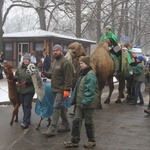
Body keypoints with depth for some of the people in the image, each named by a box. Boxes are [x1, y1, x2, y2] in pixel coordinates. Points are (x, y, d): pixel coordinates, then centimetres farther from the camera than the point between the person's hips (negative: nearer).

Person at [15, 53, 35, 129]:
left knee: (27, 106, -6)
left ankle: (25, 122, -3)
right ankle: (27, 120, 27)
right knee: (24, 106, 14)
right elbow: (16, 76, 19)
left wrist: (27, 82, -19)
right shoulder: (19, 68, 8)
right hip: (21, 90, 6)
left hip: (29, 90, -6)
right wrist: (16, 80, -1)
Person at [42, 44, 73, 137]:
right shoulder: (55, 61, 16)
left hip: (61, 90, -9)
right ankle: (66, 125, 29)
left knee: (57, 108, -9)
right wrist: (46, 74, 4)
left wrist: (67, 90, -24)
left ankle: (52, 130, -6)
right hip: (55, 89, 9)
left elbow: (68, 78, -19)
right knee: (61, 107, 17)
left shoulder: (65, 62, -14)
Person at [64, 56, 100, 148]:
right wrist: (75, 99, 19)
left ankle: (92, 140, 21)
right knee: (76, 120, 7)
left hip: (88, 103, -9)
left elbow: (90, 91, -23)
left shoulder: (90, 75, -18)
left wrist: (85, 102, -24)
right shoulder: (83, 74, 13)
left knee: (88, 122, 5)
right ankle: (75, 141, 14)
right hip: (80, 103, 9)